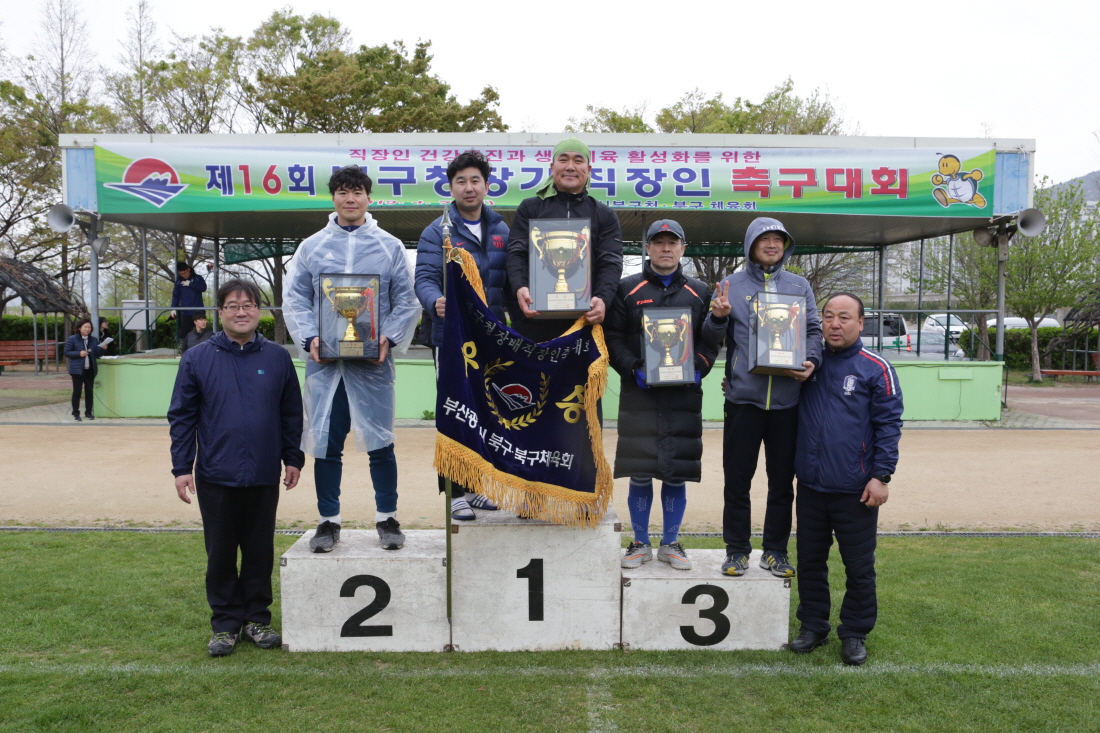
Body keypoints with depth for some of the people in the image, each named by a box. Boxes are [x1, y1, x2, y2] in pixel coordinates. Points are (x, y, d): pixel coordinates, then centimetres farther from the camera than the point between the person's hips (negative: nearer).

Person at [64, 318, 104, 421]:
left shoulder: (94, 340, 9)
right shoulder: (72, 339, -3)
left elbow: (98, 354, 13)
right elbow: (67, 352, -4)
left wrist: (102, 349, -8)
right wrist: (79, 353, -18)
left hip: (90, 370, 4)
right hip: (77, 370, -4)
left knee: (89, 391, 8)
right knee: (77, 392, 2)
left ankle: (88, 412, 17)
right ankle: (76, 413, 10)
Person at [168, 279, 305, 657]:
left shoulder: (277, 357, 3)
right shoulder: (197, 359, 0)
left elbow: (291, 413, 7)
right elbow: (182, 416, 0)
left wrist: (293, 458, 5)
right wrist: (182, 467, -4)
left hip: (264, 477, 1)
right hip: (216, 476, -1)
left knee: (260, 551, 10)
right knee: (221, 554, 9)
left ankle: (257, 618, 24)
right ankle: (225, 623, 22)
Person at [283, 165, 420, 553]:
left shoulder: (390, 246, 8)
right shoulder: (312, 246, 10)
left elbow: (406, 302, 6)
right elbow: (294, 299, 8)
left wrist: (389, 338, -9)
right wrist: (309, 338, -8)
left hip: (373, 360, -1)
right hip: (324, 360, 1)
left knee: (380, 440, 2)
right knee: (325, 441, 5)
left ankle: (387, 518, 17)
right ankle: (329, 521, 18)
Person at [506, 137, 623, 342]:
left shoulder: (604, 215, 15)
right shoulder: (530, 208, 13)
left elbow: (611, 262, 3)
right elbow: (517, 254, 2)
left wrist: (602, 298, -18)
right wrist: (520, 288, -19)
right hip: (534, 316, 0)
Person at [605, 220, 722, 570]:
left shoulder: (699, 292, 13)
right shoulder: (627, 289, 8)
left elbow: (712, 340, 10)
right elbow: (612, 337, 2)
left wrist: (697, 369, -7)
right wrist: (634, 370, -11)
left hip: (684, 396, 1)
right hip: (638, 395, -1)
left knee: (677, 473, 4)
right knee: (639, 473, 2)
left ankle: (670, 543, 19)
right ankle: (640, 543, 17)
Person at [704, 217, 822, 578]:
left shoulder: (800, 286, 12)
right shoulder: (732, 284, 7)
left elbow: (814, 330, 10)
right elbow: (712, 338, 4)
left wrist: (810, 360, -9)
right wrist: (717, 317, -19)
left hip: (787, 399, 2)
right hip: (743, 396, -1)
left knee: (782, 481, 9)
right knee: (737, 479, 3)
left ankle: (775, 551, 21)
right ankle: (737, 550, 16)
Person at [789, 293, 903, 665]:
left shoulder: (876, 369, -5)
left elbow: (889, 425, -7)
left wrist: (881, 476, -13)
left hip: (855, 490, -4)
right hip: (810, 485, 4)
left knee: (859, 566, 7)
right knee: (810, 561, 14)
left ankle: (855, 634, 23)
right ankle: (812, 626, 29)